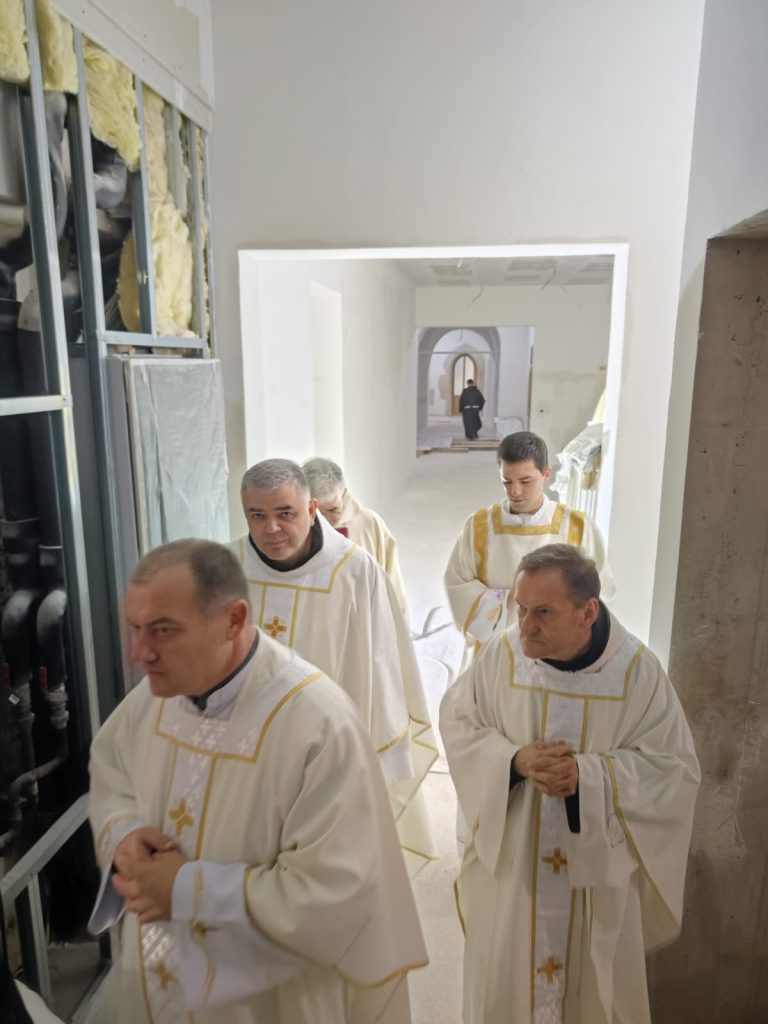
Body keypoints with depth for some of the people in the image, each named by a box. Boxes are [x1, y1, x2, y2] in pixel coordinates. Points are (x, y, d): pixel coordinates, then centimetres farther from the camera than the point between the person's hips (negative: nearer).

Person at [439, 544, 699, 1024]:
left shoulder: (639, 669, -18)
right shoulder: (501, 653, -16)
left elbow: (676, 768, -12)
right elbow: (457, 723, -4)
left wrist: (589, 774, -25)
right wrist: (514, 760, -22)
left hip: (599, 862, 0)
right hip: (511, 855, 1)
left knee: (593, 977, 22)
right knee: (503, 970, 18)